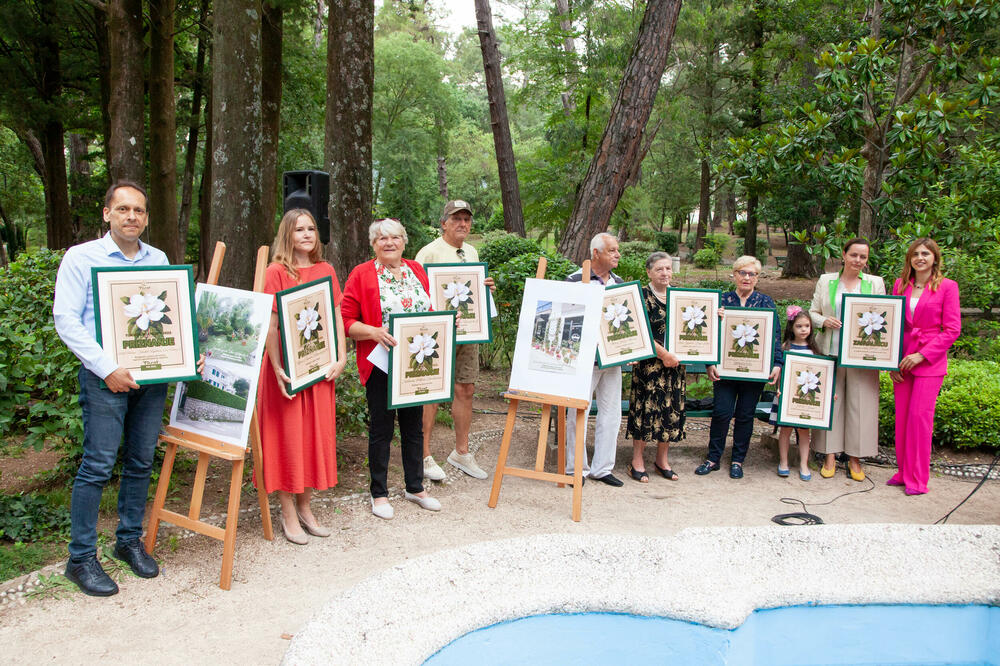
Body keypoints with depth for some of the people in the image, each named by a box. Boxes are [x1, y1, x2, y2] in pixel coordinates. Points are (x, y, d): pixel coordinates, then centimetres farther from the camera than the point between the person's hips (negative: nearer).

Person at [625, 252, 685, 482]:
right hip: (649, 363, -5)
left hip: (675, 363, 5)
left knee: (671, 409, 8)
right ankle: (637, 462, 8)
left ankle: (662, 460, 22)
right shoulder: (642, 296, -5)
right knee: (645, 408, -3)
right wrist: (664, 354, -17)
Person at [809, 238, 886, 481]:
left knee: (860, 404, 2)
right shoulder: (826, 281, 8)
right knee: (831, 402, 3)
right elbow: (813, 313, 9)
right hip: (830, 352, 0)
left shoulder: (876, 283, 9)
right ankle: (830, 456, 12)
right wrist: (824, 321, -12)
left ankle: (855, 458, 13)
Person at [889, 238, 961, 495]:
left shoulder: (947, 286, -3)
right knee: (901, 417, 7)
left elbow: (952, 329, -6)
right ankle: (904, 472, 19)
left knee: (919, 416, -6)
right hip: (902, 361, 4)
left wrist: (922, 355, -12)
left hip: (930, 361, -4)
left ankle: (917, 479, 4)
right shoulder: (900, 285, 9)